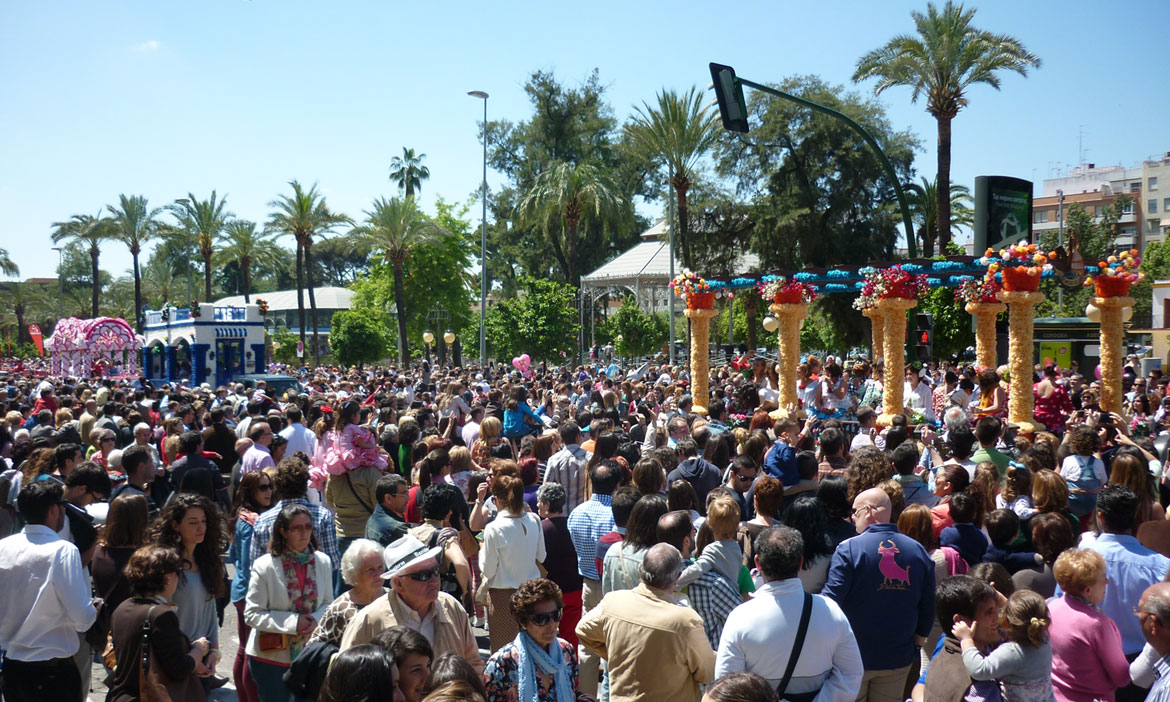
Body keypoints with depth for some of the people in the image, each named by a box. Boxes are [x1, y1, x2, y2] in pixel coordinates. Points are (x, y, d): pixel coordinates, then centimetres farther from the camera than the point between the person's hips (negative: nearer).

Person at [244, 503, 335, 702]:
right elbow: (252, 614, -12)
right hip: (270, 657, -3)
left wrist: (315, 620, -14)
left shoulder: (322, 562, -1)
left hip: (310, 654, 3)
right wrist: (292, 622, -21)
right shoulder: (265, 566, -12)